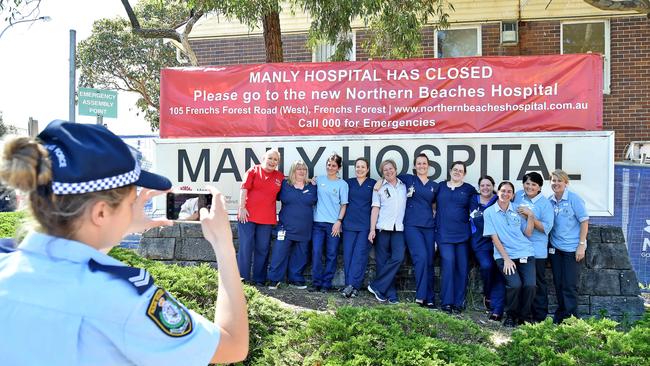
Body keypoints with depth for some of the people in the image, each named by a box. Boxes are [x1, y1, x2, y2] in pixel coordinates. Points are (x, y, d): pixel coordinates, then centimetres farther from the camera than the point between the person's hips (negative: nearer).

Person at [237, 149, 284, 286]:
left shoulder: (280, 177, 9)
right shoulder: (254, 170, 1)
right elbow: (244, 188, -4)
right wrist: (242, 207, -11)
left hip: (267, 219, 3)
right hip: (248, 215, -3)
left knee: (263, 249, 7)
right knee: (246, 247, 1)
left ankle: (259, 279, 16)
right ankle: (243, 278, 8)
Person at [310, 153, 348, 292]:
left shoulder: (342, 184, 5)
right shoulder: (318, 180, 10)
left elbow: (344, 205, 3)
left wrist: (339, 221, -5)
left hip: (333, 223, -1)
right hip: (318, 222, 1)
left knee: (331, 255, 1)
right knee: (316, 253, -4)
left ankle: (326, 284, 10)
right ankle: (316, 282, 6)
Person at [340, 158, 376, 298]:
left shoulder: (373, 184, 6)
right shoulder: (348, 182, 11)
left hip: (365, 225, -2)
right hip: (349, 223, 2)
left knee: (360, 255, -7)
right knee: (348, 254, 0)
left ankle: (352, 285, -6)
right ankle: (352, 287, 6)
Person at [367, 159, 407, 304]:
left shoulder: (404, 186, 13)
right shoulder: (379, 187, 8)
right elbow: (375, 209, 3)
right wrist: (372, 229, -4)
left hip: (398, 228, 1)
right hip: (383, 227, -1)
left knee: (398, 257, -14)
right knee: (383, 260, -1)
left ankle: (376, 286, -3)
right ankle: (390, 294, 8)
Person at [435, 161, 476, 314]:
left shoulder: (469, 189, 9)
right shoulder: (440, 187, 11)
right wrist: (437, 214, 7)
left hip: (462, 233, 1)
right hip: (444, 233, -1)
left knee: (462, 267, 2)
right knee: (448, 264, -10)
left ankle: (459, 302, 11)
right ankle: (446, 302, -4)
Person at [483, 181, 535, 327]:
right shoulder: (489, 212, 4)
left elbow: (528, 233, 9)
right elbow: (494, 237, -1)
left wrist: (531, 216, -5)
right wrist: (506, 259, -8)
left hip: (525, 253, 3)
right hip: (504, 255, -3)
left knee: (530, 285, -16)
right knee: (515, 284, -23)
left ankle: (524, 317, 9)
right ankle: (511, 316, 3)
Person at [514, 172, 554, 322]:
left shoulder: (545, 203, -8)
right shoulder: (518, 196, 6)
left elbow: (546, 228, -16)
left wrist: (529, 215, -21)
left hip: (536, 250, -4)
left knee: (538, 283, 4)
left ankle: (540, 316, 13)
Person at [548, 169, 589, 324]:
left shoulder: (574, 199, -8)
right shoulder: (549, 200, 5)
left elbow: (584, 221, -9)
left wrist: (581, 245, -13)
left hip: (572, 248, -5)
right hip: (555, 247, 5)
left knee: (570, 285, -3)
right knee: (558, 283, 11)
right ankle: (561, 315, 26)